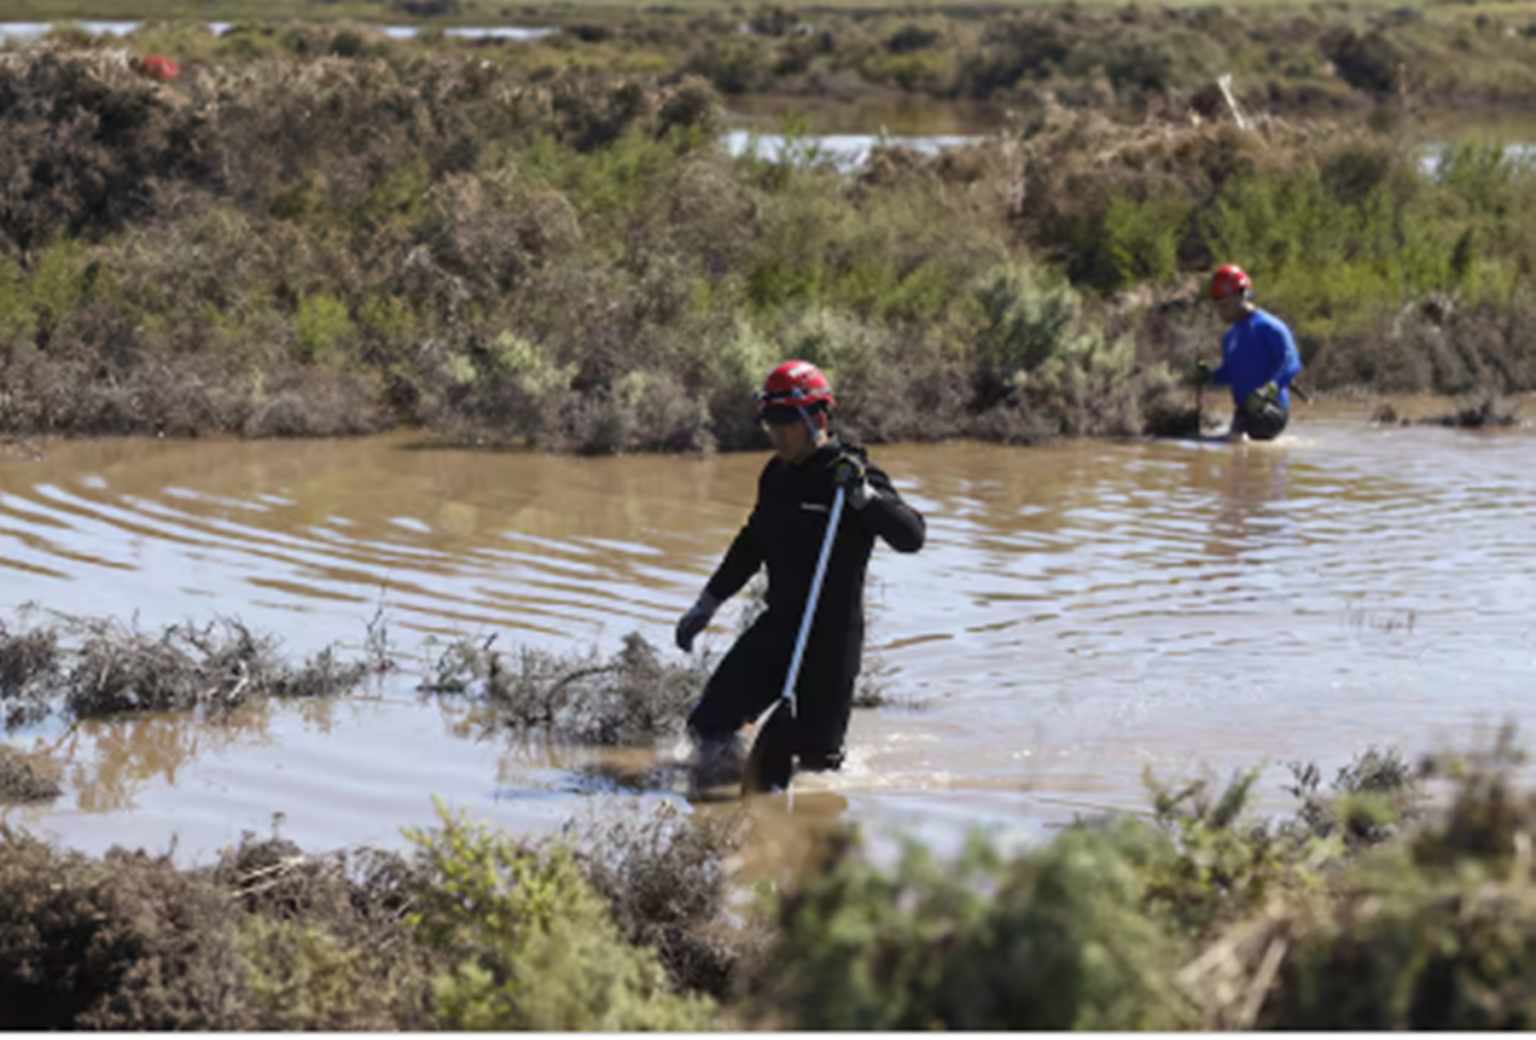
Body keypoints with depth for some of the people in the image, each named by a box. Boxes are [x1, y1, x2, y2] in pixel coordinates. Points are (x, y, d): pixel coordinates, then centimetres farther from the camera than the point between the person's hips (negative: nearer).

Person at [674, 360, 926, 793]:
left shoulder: (850, 475, -12)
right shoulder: (777, 474, 8)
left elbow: (911, 536, -23)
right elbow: (751, 545, 24)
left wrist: (864, 496, -37)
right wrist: (706, 605, 26)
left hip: (831, 638, -6)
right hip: (778, 626, 6)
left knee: (815, 752, -4)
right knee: (710, 724, 1)